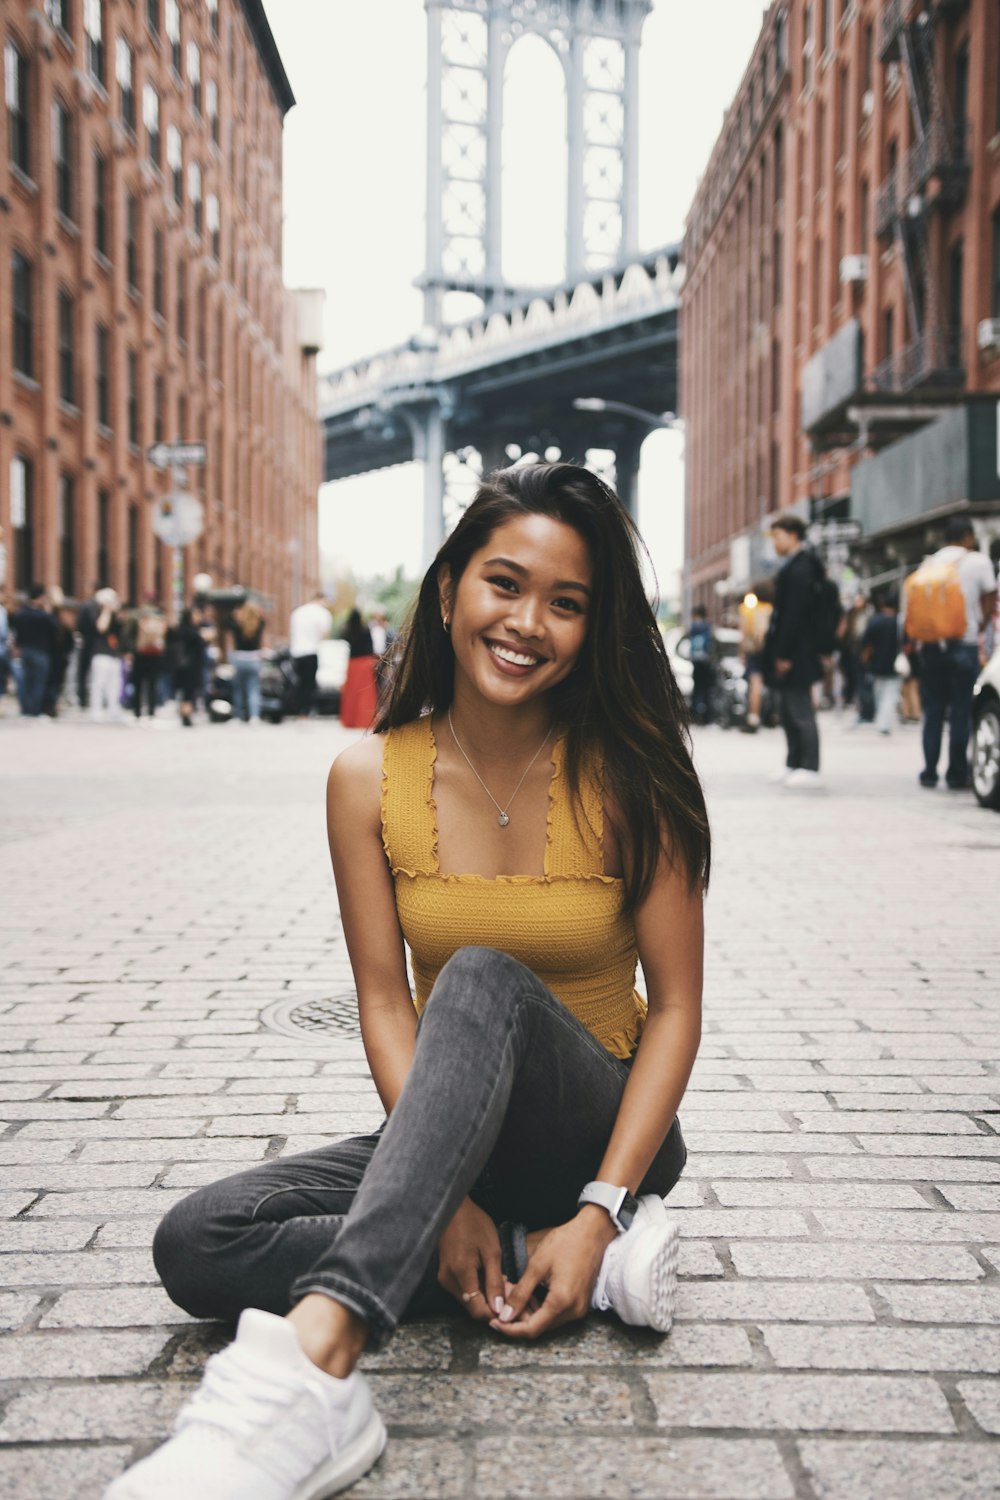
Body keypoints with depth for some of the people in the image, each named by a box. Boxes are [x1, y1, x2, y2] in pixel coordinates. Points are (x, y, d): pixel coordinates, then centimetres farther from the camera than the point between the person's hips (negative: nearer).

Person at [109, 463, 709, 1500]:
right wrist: (447, 1202, -19)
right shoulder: (372, 778, -4)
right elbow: (385, 1001, -6)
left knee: (484, 979, -35)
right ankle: (594, 1274, -20)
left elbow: (676, 1005, -9)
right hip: (445, 1137, 4)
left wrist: (600, 1208, -20)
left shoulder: (625, 780, -10)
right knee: (195, 1244, -19)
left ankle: (312, 1359, -49)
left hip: (600, 1132, -3)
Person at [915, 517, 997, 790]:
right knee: (961, 711, 1)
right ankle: (957, 775, 1)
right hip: (963, 644, -3)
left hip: (931, 645, 3)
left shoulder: (930, 563, 7)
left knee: (933, 710, 10)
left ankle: (929, 772, 9)